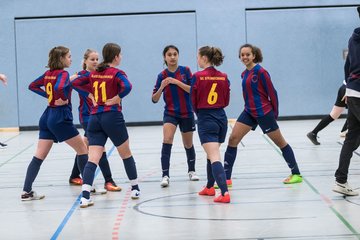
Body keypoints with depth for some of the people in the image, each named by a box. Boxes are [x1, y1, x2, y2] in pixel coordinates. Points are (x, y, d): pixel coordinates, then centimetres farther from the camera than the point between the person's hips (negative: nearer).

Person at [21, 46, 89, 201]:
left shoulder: (48, 74, 11)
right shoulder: (63, 74, -12)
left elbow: (32, 86, 21)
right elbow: (59, 88, -32)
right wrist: (64, 100, -14)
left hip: (47, 117, 8)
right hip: (61, 118, -8)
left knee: (39, 156, 5)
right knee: (82, 149, 7)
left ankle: (26, 192, 1)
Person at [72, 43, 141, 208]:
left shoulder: (94, 73, 12)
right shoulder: (117, 73, -4)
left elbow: (76, 83, 16)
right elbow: (127, 87, -23)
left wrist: (91, 95, 14)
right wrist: (116, 99, -8)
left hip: (95, 118, 4)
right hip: (112, 117, -4)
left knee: (93, 159, -4)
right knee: (126, 154, 17)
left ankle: (85, 196, -20)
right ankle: (135, 189, 28)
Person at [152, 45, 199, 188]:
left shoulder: (185, 71, -5)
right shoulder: (162, 75, -4)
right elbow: (154, 99, -4)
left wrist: (176, 82, -23)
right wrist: (161, 87, -23)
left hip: (187, 114, 1)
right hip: (170, 113, -1)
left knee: (188, 144, 14)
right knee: (167, 140, -23)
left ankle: (191, 171, 40)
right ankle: (165, 176, -23)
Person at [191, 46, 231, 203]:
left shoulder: (198, 76, -10)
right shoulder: (224, 77, 4)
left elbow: (193, 101, -3)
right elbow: (226, 101, 9)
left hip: (206, 120, -6)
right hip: (221, 118, 6)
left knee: (214, 157, -11)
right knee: (212, 154, 24)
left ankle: (224, 193, -23)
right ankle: (209, 187, 37)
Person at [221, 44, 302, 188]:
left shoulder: (260, 72, -14)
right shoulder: (244, 74, 8)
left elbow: (272, 92, -10)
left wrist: (275, 113, -5)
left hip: (263, 112, -7)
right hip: (249, 112, 7)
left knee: (280, 142, 4)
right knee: (233, 139, -3)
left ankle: (296, 174, 17)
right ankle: (226, 178, 0)